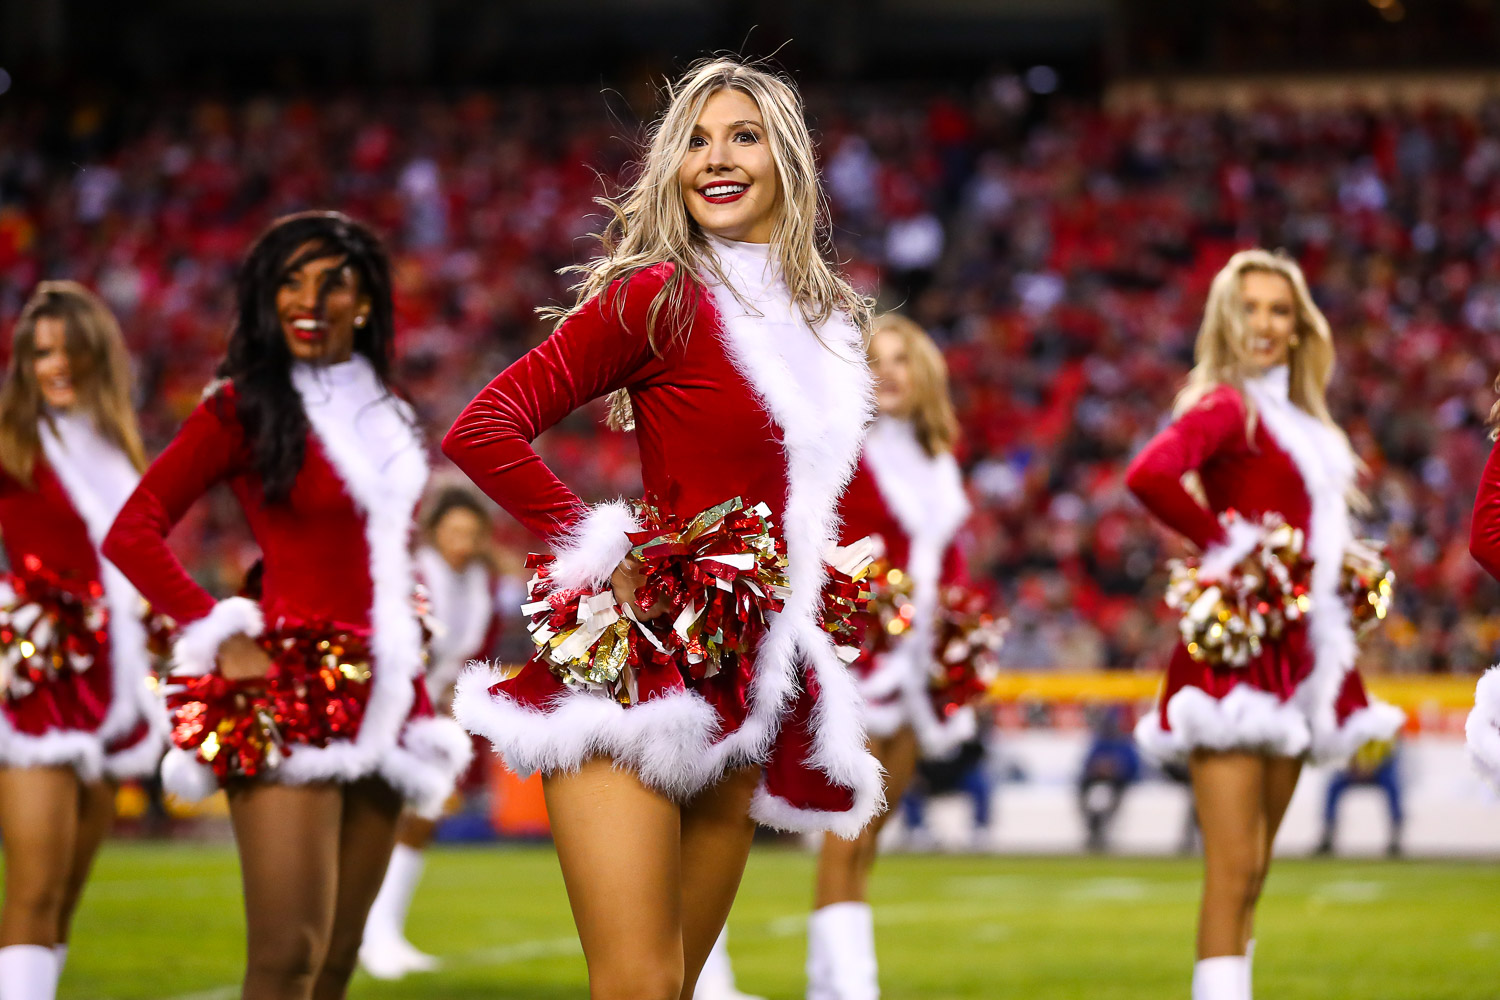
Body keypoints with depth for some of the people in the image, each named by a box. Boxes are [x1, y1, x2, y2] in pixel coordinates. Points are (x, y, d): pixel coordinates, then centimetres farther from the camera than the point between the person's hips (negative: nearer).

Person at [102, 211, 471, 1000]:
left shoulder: (381, 412, 16)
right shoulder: (244, 407, -2)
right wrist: (222, 635, -12)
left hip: (379, 700, 7)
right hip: (290, 695, -7)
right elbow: (131, 533, -7)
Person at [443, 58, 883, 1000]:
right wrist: (600, 549, -12)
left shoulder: (827, 319, 15)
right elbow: (482, 429, -10)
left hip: (740, 691, 7)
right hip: (640, 665, -7)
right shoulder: (659, 295, -6)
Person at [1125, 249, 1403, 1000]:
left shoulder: (1300, 422, 18)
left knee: (1254, 870, 13)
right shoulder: (1225, 405, -8)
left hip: (1294, 652, 9)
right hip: (1237, 646, -9)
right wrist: (1224, 543, -17)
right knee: (1232, 868, -13)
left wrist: (1342, 570, 12)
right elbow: (1148, 474, -27)